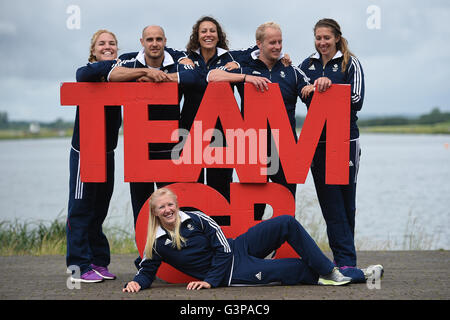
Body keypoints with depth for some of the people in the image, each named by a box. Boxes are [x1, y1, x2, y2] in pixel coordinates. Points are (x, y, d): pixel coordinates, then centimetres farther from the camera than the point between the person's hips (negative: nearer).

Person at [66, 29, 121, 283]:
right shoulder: (86, 72, -7)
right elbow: (86, 75, -31)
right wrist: (112, 64, -35)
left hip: (107, 152, 5)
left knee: (99, 210, 12)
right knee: (81, 208, -4)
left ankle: (99, 262, 18)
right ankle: (80, 266, -2)